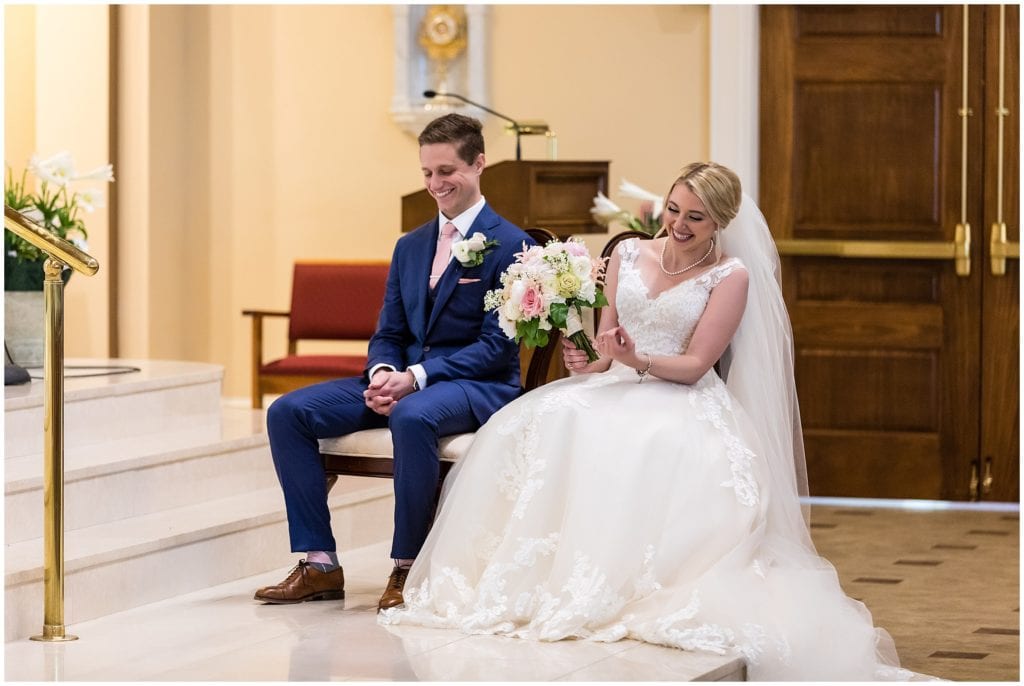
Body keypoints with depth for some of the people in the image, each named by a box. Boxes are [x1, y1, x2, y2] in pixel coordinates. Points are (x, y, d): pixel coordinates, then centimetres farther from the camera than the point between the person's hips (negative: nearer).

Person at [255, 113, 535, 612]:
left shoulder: (510, 246, -5)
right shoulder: (410, 246, 17)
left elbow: (497, 346, -12)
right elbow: (388, 333, 15)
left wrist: (417, 377, -22)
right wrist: (383, 374, -10)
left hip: (479, 385, -7)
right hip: (405, 380, 7)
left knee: (412, 416, -41)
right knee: (287, 413, -11)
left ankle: (408, 566, -26)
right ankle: (319, 563, -12)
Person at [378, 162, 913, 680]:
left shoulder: (730, 276, 0)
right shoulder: (628, 255, 13)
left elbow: (695, 364, -7)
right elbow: (607, 342, 14)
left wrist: (637, 361, -24)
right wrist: (588, 360, -9)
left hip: (684, 400, -4)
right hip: (617, 390, 4)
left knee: (660, 450, -40)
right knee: (542, 424, -27)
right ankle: (531, 575, -25)